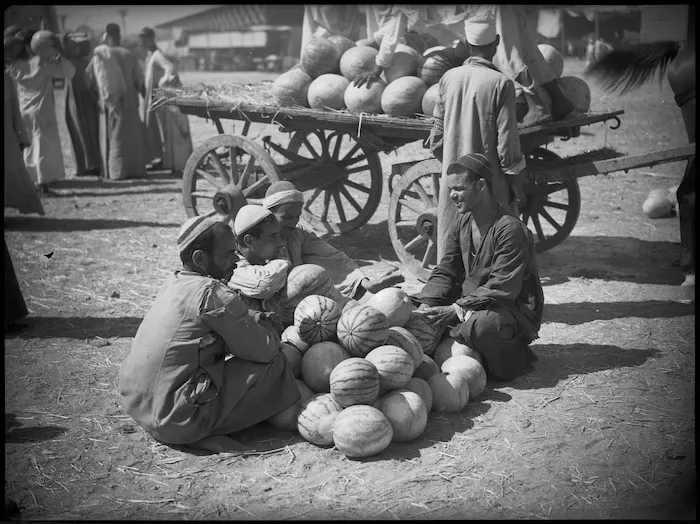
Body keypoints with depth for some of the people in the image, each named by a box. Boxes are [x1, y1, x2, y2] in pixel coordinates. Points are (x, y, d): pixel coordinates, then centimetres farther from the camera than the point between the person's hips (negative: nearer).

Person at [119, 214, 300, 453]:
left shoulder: (174, 282, 9)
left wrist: (257, 319, 7)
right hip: (176, 421, -9)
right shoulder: (212, 294, -17)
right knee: (274, 364, -5)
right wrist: (266, 325, 9)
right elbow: (265, 350, -11)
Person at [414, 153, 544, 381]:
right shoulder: (461, 225, 4)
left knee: (481, 326, -37)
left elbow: (501, 290, -25)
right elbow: (445, 272, 4)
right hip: (470, 303, 7)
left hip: (514, 309, -7)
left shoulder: (511, 230, -21)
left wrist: (457, 310, -29)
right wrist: (427, 304, -15)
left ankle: (515, 358, -6)